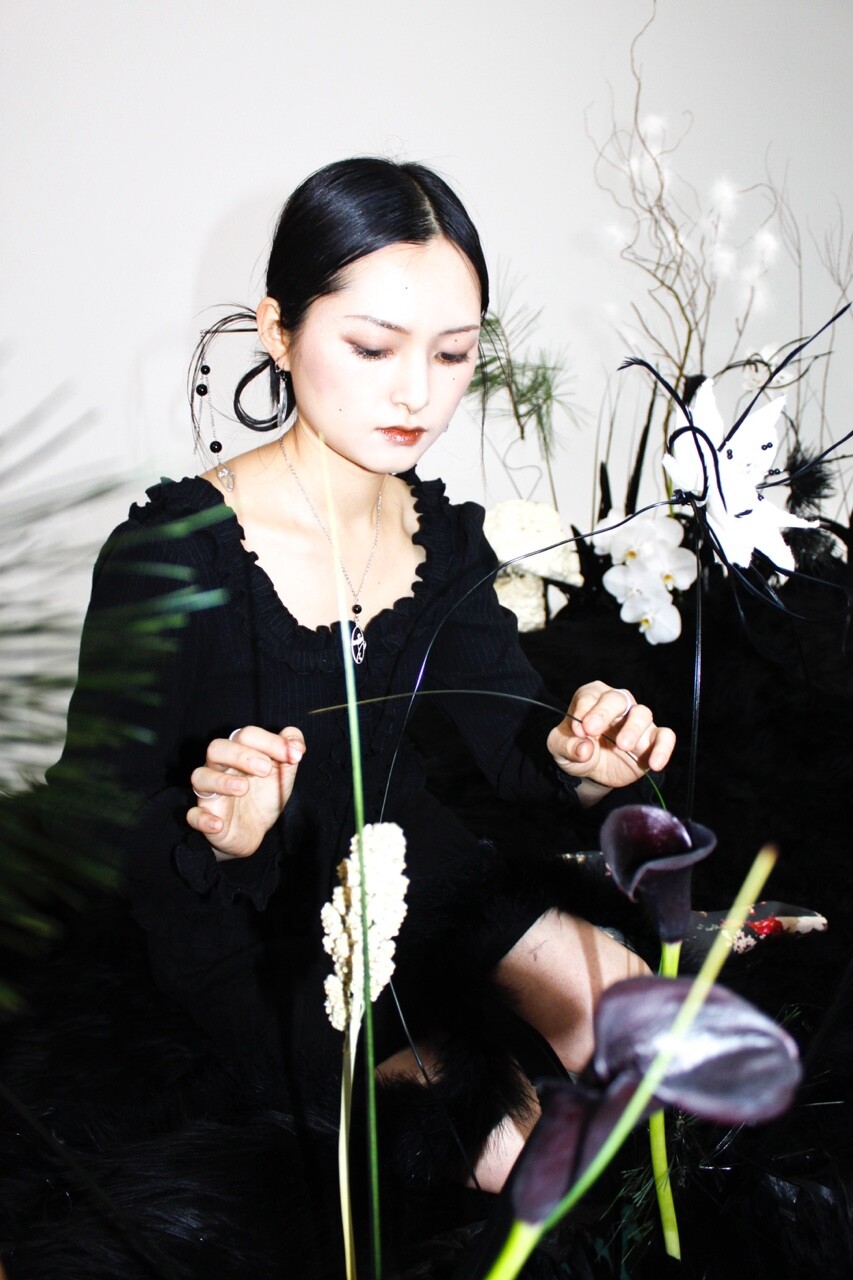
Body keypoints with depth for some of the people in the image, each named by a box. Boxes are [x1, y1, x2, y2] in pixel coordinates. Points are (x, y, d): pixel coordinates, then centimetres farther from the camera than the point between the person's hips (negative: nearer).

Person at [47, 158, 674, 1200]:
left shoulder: (445, 536, -4)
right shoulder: (169, 555, -24)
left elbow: (506, 737, -5)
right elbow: (94, 830, -20)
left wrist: (574, 758, -28)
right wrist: (217, 836, -41)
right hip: (252, 939, -6)